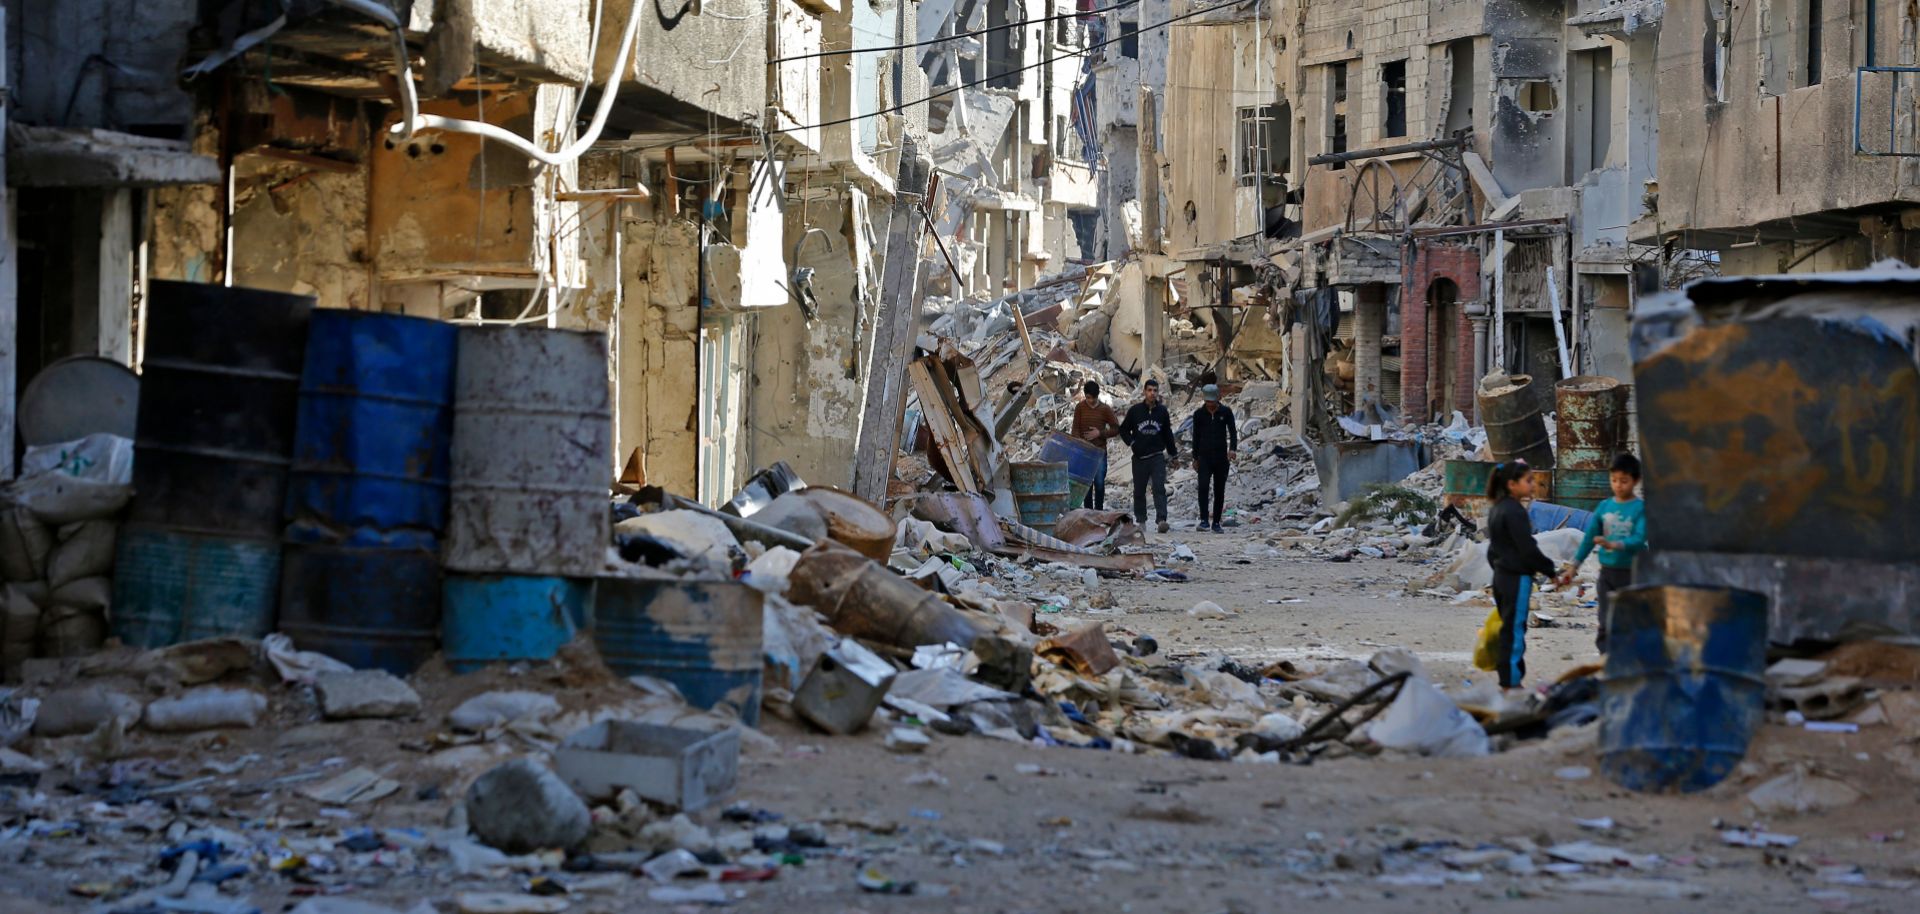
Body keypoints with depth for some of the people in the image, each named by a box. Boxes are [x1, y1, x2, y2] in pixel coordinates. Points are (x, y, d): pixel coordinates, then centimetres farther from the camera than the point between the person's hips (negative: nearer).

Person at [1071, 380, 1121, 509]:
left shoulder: (1105, 409, -1)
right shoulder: (1080, 407, 2)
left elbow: (1116, 429, 0)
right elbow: (1075, 429, 0)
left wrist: (1100, 433, -12)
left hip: (1100, 451, -1)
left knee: (1099, 483, -4)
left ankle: (1099, 512, 3)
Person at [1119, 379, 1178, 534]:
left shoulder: (1162, 411, 5)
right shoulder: (1135, 410, 1)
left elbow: (1167, 433, 16)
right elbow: (1123, 429, 10)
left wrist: (1173, 452, 17)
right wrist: (1131, 443, -4)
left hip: (1157, 457, -1)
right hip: (1139, 457, 1)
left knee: (1159, 488, -14)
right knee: (1139, 491, 10)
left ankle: (1161, 520, -24)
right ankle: (1141, 520, 23)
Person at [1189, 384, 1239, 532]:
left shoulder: (1226, 412, 2)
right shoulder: (1199, 414, 5)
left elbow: (1233, 432, -2)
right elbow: (1196, 437, 11)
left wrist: (1233, 449, -20)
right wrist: (1195, 458, 12)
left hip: (1221, 457, 0)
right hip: (1204, 457, 0)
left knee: (1220, 491, 4)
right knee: (1203, 487, -18)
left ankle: (1216, 523, 11)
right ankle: (1204, 520, -20)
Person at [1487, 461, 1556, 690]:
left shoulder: (1496, 509, 11)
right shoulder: (1514, 512, -18)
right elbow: (1528, 549, -19)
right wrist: (1551, 570, -11)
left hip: (1501, 575, 10)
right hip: (1518, 578, -10)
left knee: (1508, 628, 14)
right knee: (1514, 629, -4)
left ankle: (1507, 680, 19)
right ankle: (1511, 682, -1)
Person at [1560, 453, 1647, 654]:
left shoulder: (1641, 508, -6)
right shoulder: (1604, 507, 6)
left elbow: (1639, 539, -18)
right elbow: (1589, 538, 12)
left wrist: (1613, 545, -32)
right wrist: (1574, 566, 11)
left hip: (1632, 572, -4)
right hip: (1607, 571, 4)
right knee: (1606, 626, 0)